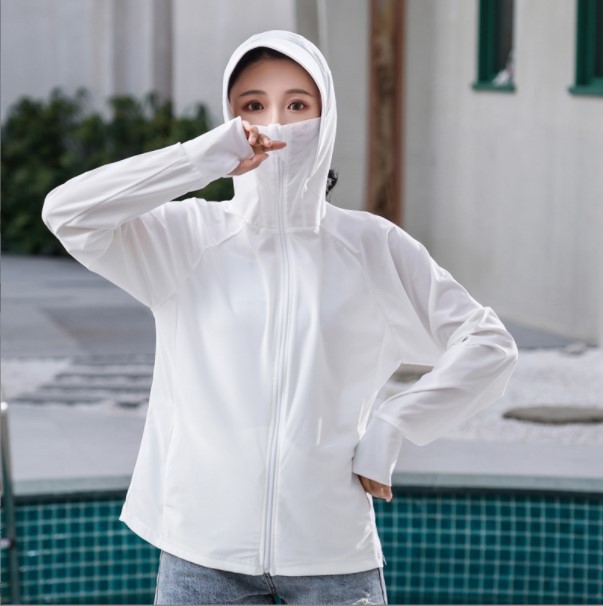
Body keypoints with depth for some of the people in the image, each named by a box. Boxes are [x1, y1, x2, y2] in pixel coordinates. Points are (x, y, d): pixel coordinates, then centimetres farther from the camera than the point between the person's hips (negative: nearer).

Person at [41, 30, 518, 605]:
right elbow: (66, 212, -13)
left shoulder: (371, 245, 4)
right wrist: (203, 157, -14)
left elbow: (489, 345, 6)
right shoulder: (186, 236, 2)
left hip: (334, 553, 1)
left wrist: (391, 428, -4)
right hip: (205, 553, 0)